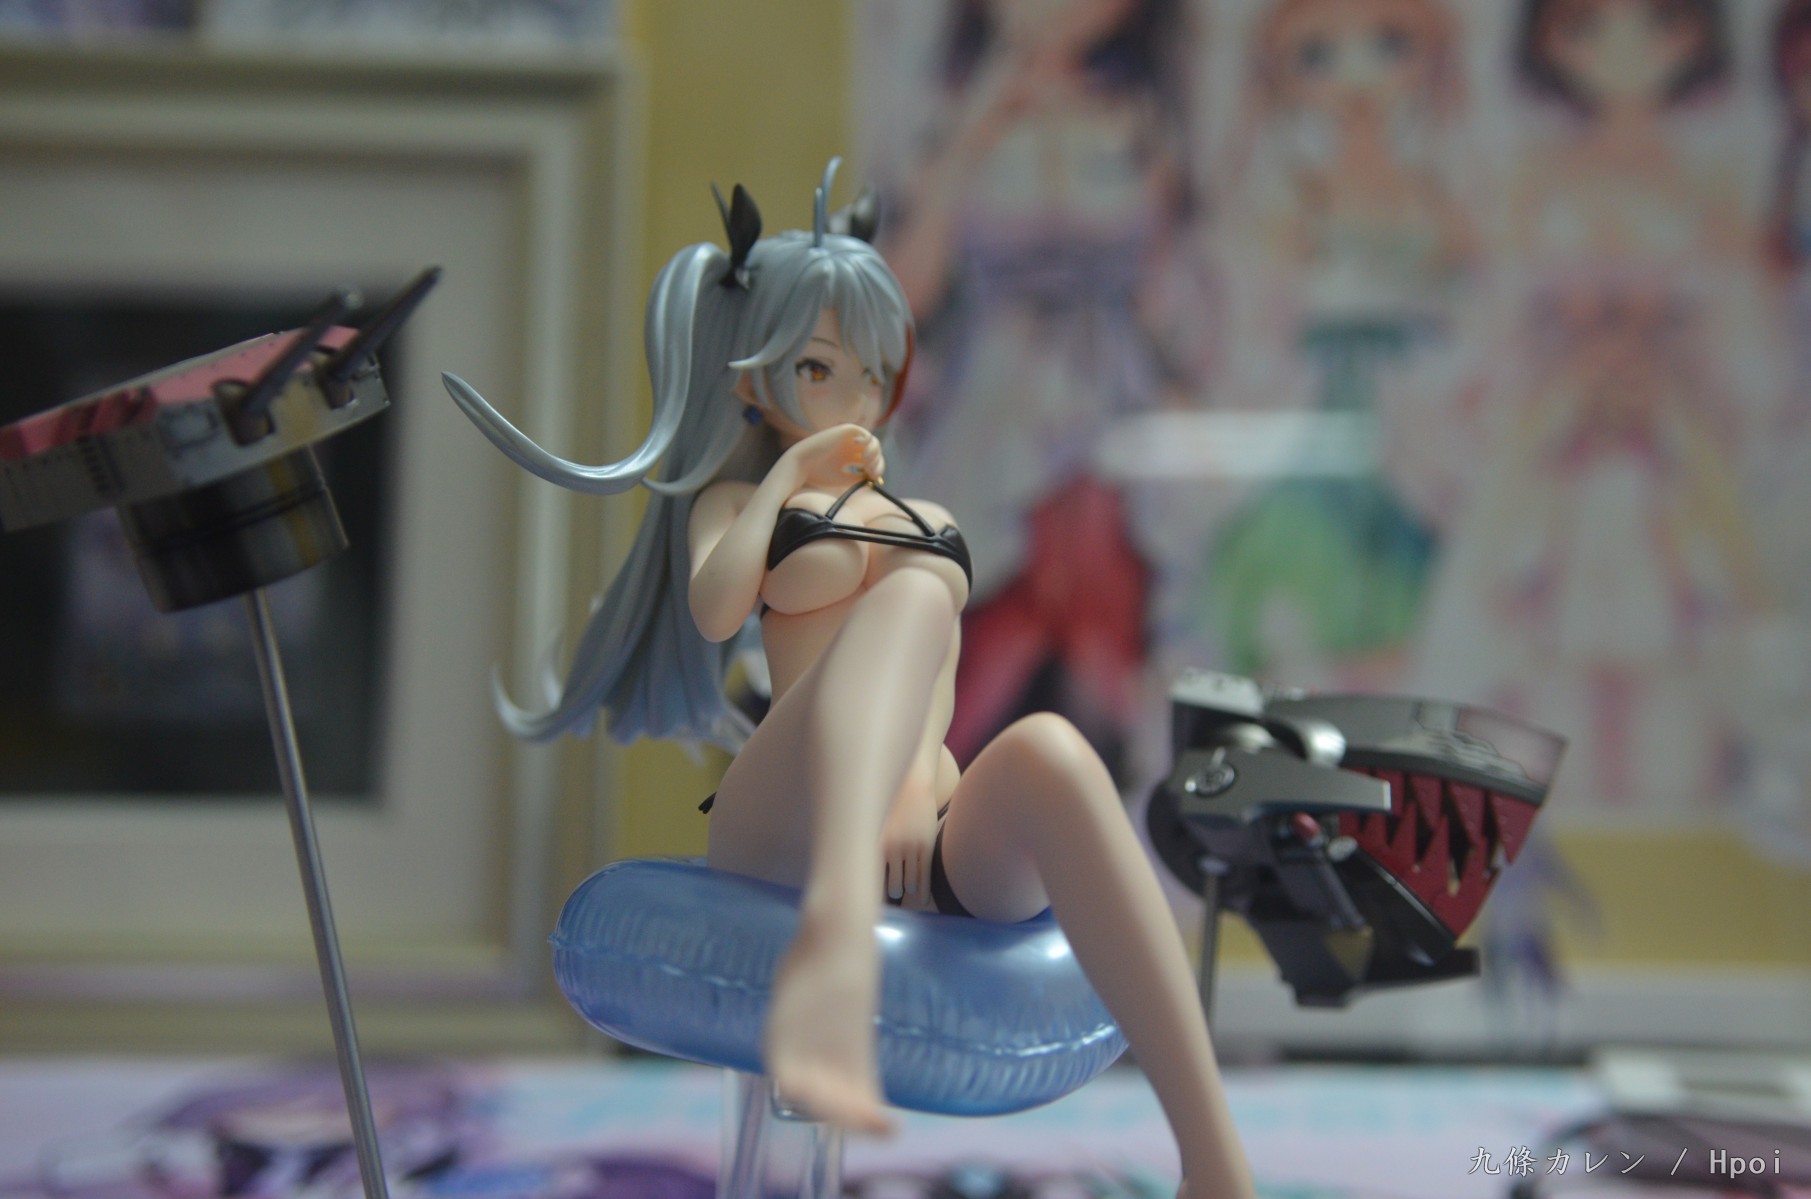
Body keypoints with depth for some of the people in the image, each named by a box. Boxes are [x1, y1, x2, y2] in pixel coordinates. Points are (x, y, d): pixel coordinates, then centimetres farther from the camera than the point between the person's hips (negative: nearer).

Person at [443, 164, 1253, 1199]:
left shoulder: (929, 519, 34)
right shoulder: (737, 498, 25)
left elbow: (937, 670, 14)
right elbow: (715, 611, 0)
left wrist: (917, 774, -6)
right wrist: (788, 472, 10)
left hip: (947, 843, 3)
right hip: (790, 833, -3)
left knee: (1050, 751, -36)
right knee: (913, 593, -33)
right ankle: (834, 944, -65)